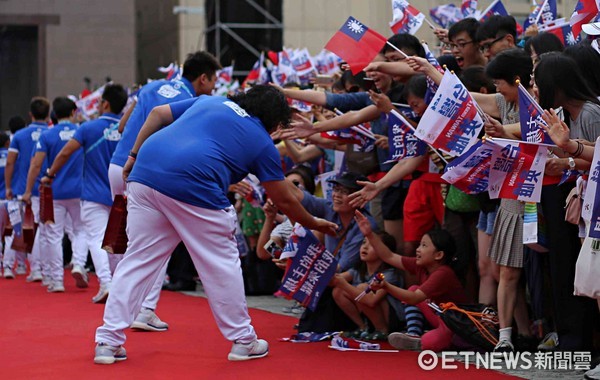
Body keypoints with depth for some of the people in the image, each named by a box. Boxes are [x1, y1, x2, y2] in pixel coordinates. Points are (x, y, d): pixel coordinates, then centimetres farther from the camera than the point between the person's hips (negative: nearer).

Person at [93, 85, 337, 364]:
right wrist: (314, 224, 34)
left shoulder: (209, 101, 27)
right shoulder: (262, 142, 15)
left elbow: (157, 114, 21)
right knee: (222, 265, 11)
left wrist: (134, 157, 24)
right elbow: (284, 200, 18)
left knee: (137, 261, 12)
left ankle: (108, 341, 10)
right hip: (194, 187, -5)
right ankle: (243, 341, 22)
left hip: (144, 173, 5)